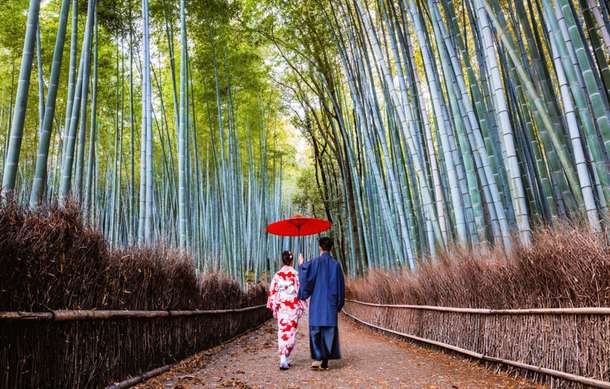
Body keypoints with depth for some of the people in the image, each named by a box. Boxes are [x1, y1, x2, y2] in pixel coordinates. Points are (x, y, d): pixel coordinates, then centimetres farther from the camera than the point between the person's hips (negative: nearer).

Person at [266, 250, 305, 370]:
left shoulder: (277, 275, -1)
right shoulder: (296, 274, -7)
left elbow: (272, 292, 2)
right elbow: (300, 291, -6)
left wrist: (273, 308, 10)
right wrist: (301, 307, 2)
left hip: (281, 307, 2)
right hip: (293, 307, -2)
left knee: (282, 332, 11)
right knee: (291, 332, 4)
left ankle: (283, 359, 14)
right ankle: (284, 359, -3)